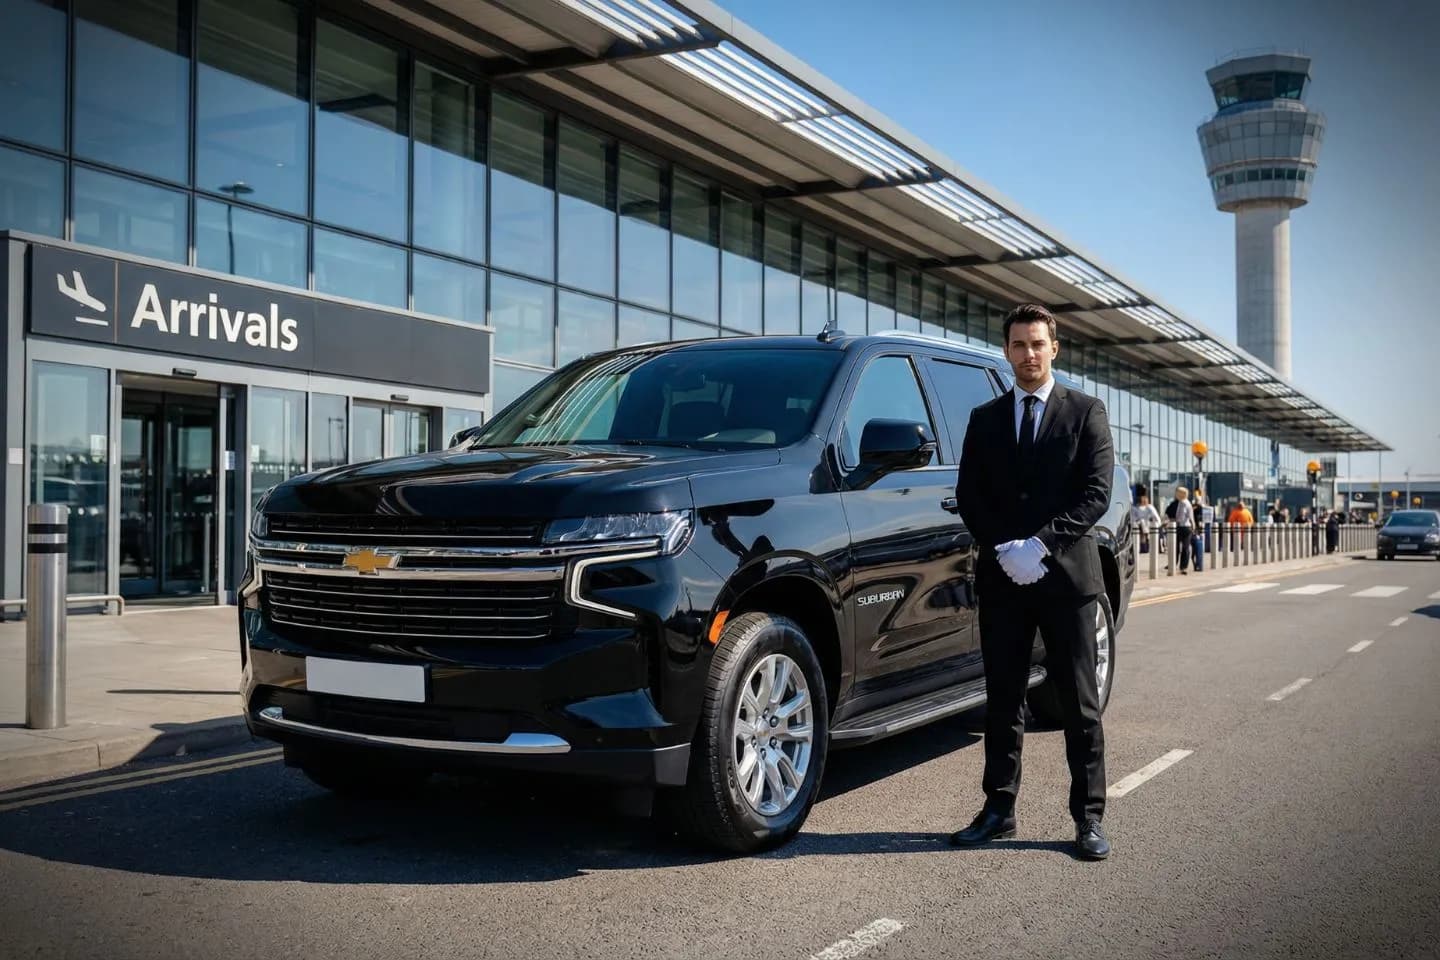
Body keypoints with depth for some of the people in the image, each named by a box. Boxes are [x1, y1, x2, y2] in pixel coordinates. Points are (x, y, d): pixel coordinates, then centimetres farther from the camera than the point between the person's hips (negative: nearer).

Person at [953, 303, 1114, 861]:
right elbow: (968, 497, 7)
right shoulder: (984, 419, 13)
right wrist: (1005, 551, -9)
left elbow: (1096, 494, -5)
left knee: (1079, 705, 3)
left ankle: (1089, 819, 9)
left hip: (1067, 576, -3)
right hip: (1001, 581, 3)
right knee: (1003, 701, 9)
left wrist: (1040, 544, -16)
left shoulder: (1085, 412, 4)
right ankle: (998, 810, 17)